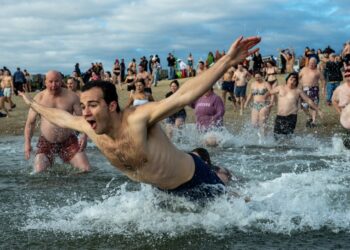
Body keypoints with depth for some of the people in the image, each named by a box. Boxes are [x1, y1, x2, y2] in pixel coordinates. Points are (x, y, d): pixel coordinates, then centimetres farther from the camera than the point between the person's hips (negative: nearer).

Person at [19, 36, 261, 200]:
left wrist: (227, 61, -57)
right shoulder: (91, 128, -15)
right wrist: (33, 104, 20)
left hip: (194, 179, -7)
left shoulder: (137, 119, -37)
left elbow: (184, 95, -47)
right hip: (165, 190, 7)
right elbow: (62, 117, 7)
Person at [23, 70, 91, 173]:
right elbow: (30, 122, 1)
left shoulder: (71, 97, -4)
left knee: (86, 169, -9)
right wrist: (27, 143, -10)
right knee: (39, 172, -15)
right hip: (46, 142, 0)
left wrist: (84, 135, -20)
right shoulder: (39, 99, -4)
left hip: (69, 141, 0)